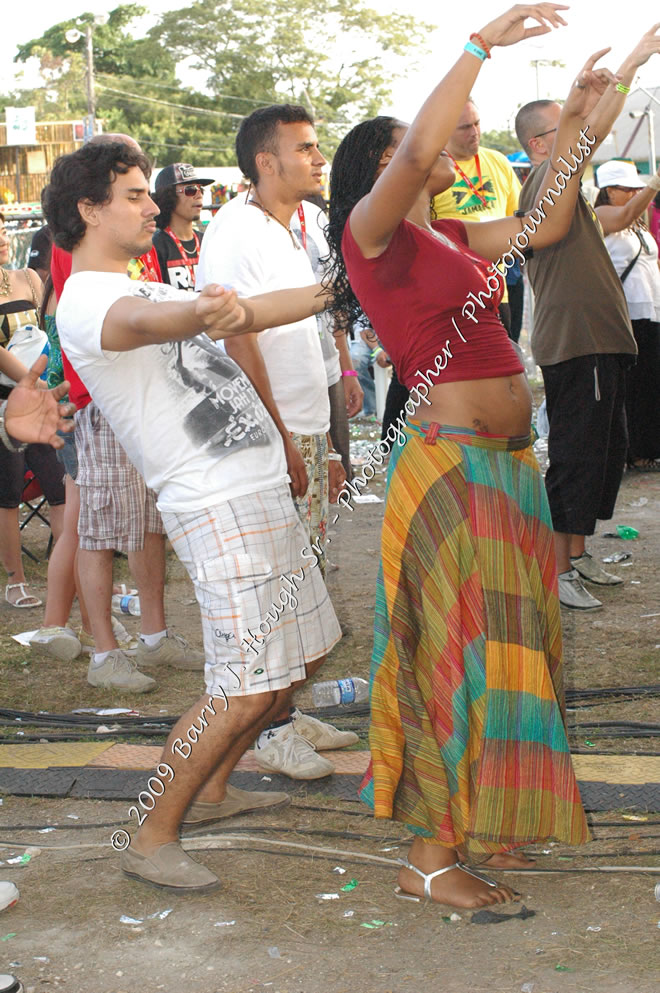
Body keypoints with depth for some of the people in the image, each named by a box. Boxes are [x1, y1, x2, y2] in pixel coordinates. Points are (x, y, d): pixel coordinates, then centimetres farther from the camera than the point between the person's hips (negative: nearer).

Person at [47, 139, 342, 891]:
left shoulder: (149, 288, 20)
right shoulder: (85, 300, -13)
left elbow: (247, 316, 28)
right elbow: (146, 321, -37)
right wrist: (204, 312, -58)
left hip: (263, 492, 10)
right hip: (219, 508, -10)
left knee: (302, 652, 18)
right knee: (244, 690, -13)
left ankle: (212, 789, 31)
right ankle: (153, 840, 1)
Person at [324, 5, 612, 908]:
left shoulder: (449, 237, 16)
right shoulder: (373, 228, -8)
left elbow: (547, 227, 24)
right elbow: (419, 155, -27)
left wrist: (576, 119, 20)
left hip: (507, 460, 9)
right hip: (450, 457, -9)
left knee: (507, 638, 13)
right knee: (465, 644, -6)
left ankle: (479, 821, 25)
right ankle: (430, 857, 2)